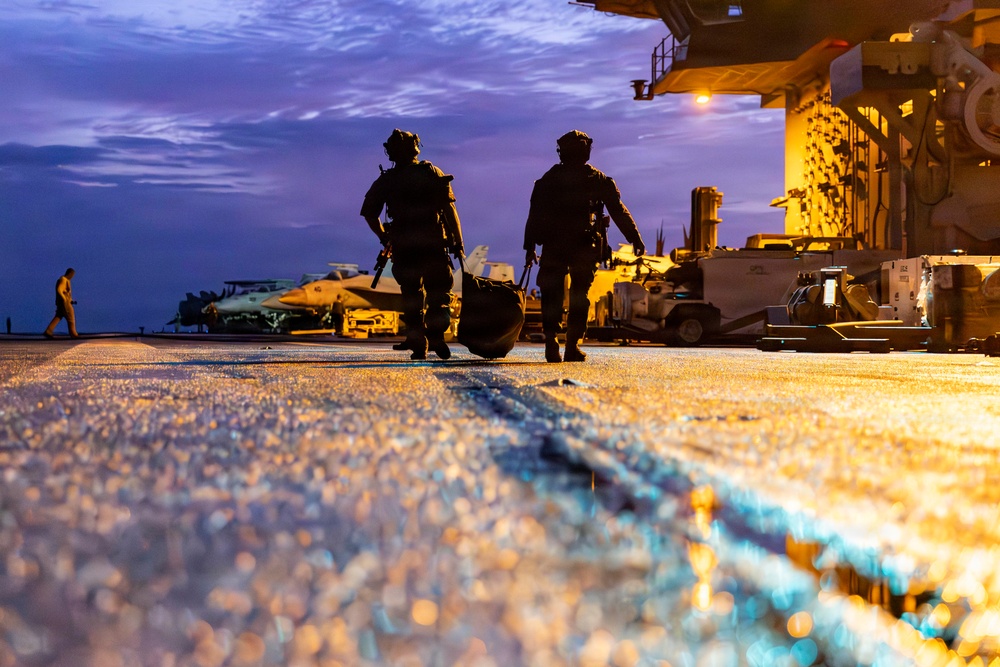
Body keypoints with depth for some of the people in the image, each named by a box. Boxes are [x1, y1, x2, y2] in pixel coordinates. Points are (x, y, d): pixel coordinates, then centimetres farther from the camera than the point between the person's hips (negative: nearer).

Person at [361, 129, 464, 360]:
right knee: (439, 293, 7)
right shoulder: (433, 173, 3)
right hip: (434, 244, -1)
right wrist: (457, 242, -1)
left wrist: (384, 237, 17)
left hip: (403, 247, 1)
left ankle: (418, 345, 4)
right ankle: (436, 335, -13)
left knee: (412, 298, 9)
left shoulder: (385, 181, 7)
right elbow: (449, 209, -3)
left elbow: (368, 212, 4)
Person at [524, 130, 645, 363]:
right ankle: (572, 346, 1)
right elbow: (619, 212, 3)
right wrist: (636, 239, 4)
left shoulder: (548, 179, 10)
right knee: (579, 296, 7)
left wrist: (529, 246, 9)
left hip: (553, 246, 1)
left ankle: (551, 341, -8)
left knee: (552, 295, 7)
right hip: (584, 247, -1)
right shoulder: (598, 179, 6)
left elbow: (534, 215, 7)